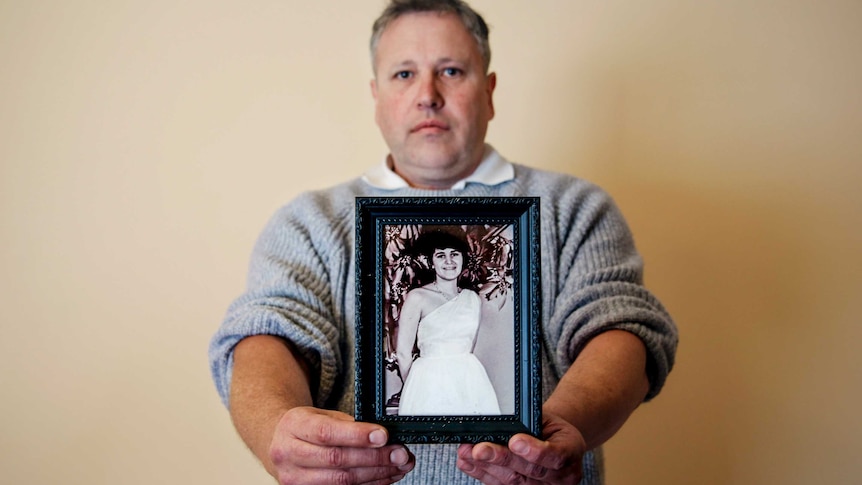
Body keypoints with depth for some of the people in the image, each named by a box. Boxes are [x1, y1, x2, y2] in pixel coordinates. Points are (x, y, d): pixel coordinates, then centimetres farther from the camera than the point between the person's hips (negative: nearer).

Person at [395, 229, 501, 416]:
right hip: (430, 383, -4)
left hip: (469, 380, 4)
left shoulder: (473, 298, 8)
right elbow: (403, 352, -4)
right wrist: (414, 387, 4)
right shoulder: (417, 297, -6)